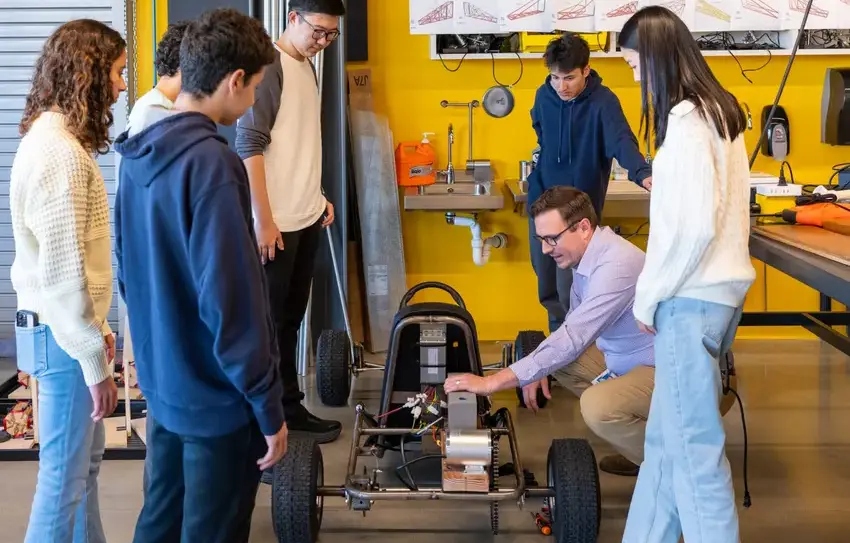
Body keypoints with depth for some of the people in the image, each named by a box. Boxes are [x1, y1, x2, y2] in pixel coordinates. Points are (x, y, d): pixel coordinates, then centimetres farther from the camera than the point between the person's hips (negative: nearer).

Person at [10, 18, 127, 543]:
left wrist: (96, 327, 19)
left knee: (85, 456, 21)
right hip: (65, 336, -10)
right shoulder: (60, 152, -22)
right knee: (65, 472, 1)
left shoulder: (52, 137, 9)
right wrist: (94, 362, -20)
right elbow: (65, 269, -24)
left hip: (67, 326, 10)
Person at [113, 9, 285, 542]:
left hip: (162, 384, 8)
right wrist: (269, 409, -17)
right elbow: (232, 303, -24)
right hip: (217, 398, -8)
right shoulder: (210, 163, -23)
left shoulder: (139, 154, 4)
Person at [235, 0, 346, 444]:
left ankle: (287, 408, 22)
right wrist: (263, 221, -19)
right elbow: (249, 145, -18)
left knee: (289, 319, 14)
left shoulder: (307, 67, 13)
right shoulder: (269, 64, -14)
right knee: (270, 321, 1)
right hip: (275, 223, -8)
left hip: (306, 218, 9)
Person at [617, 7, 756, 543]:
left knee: (694, 445, -2)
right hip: (717, 288, 10)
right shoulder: (721, 109, 12)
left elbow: (694, 225, -22)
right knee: (667, 436, 16)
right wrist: (655, 284, 16)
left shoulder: (687, 120, -17)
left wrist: (648, 295, -10)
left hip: (693, 298, -10)